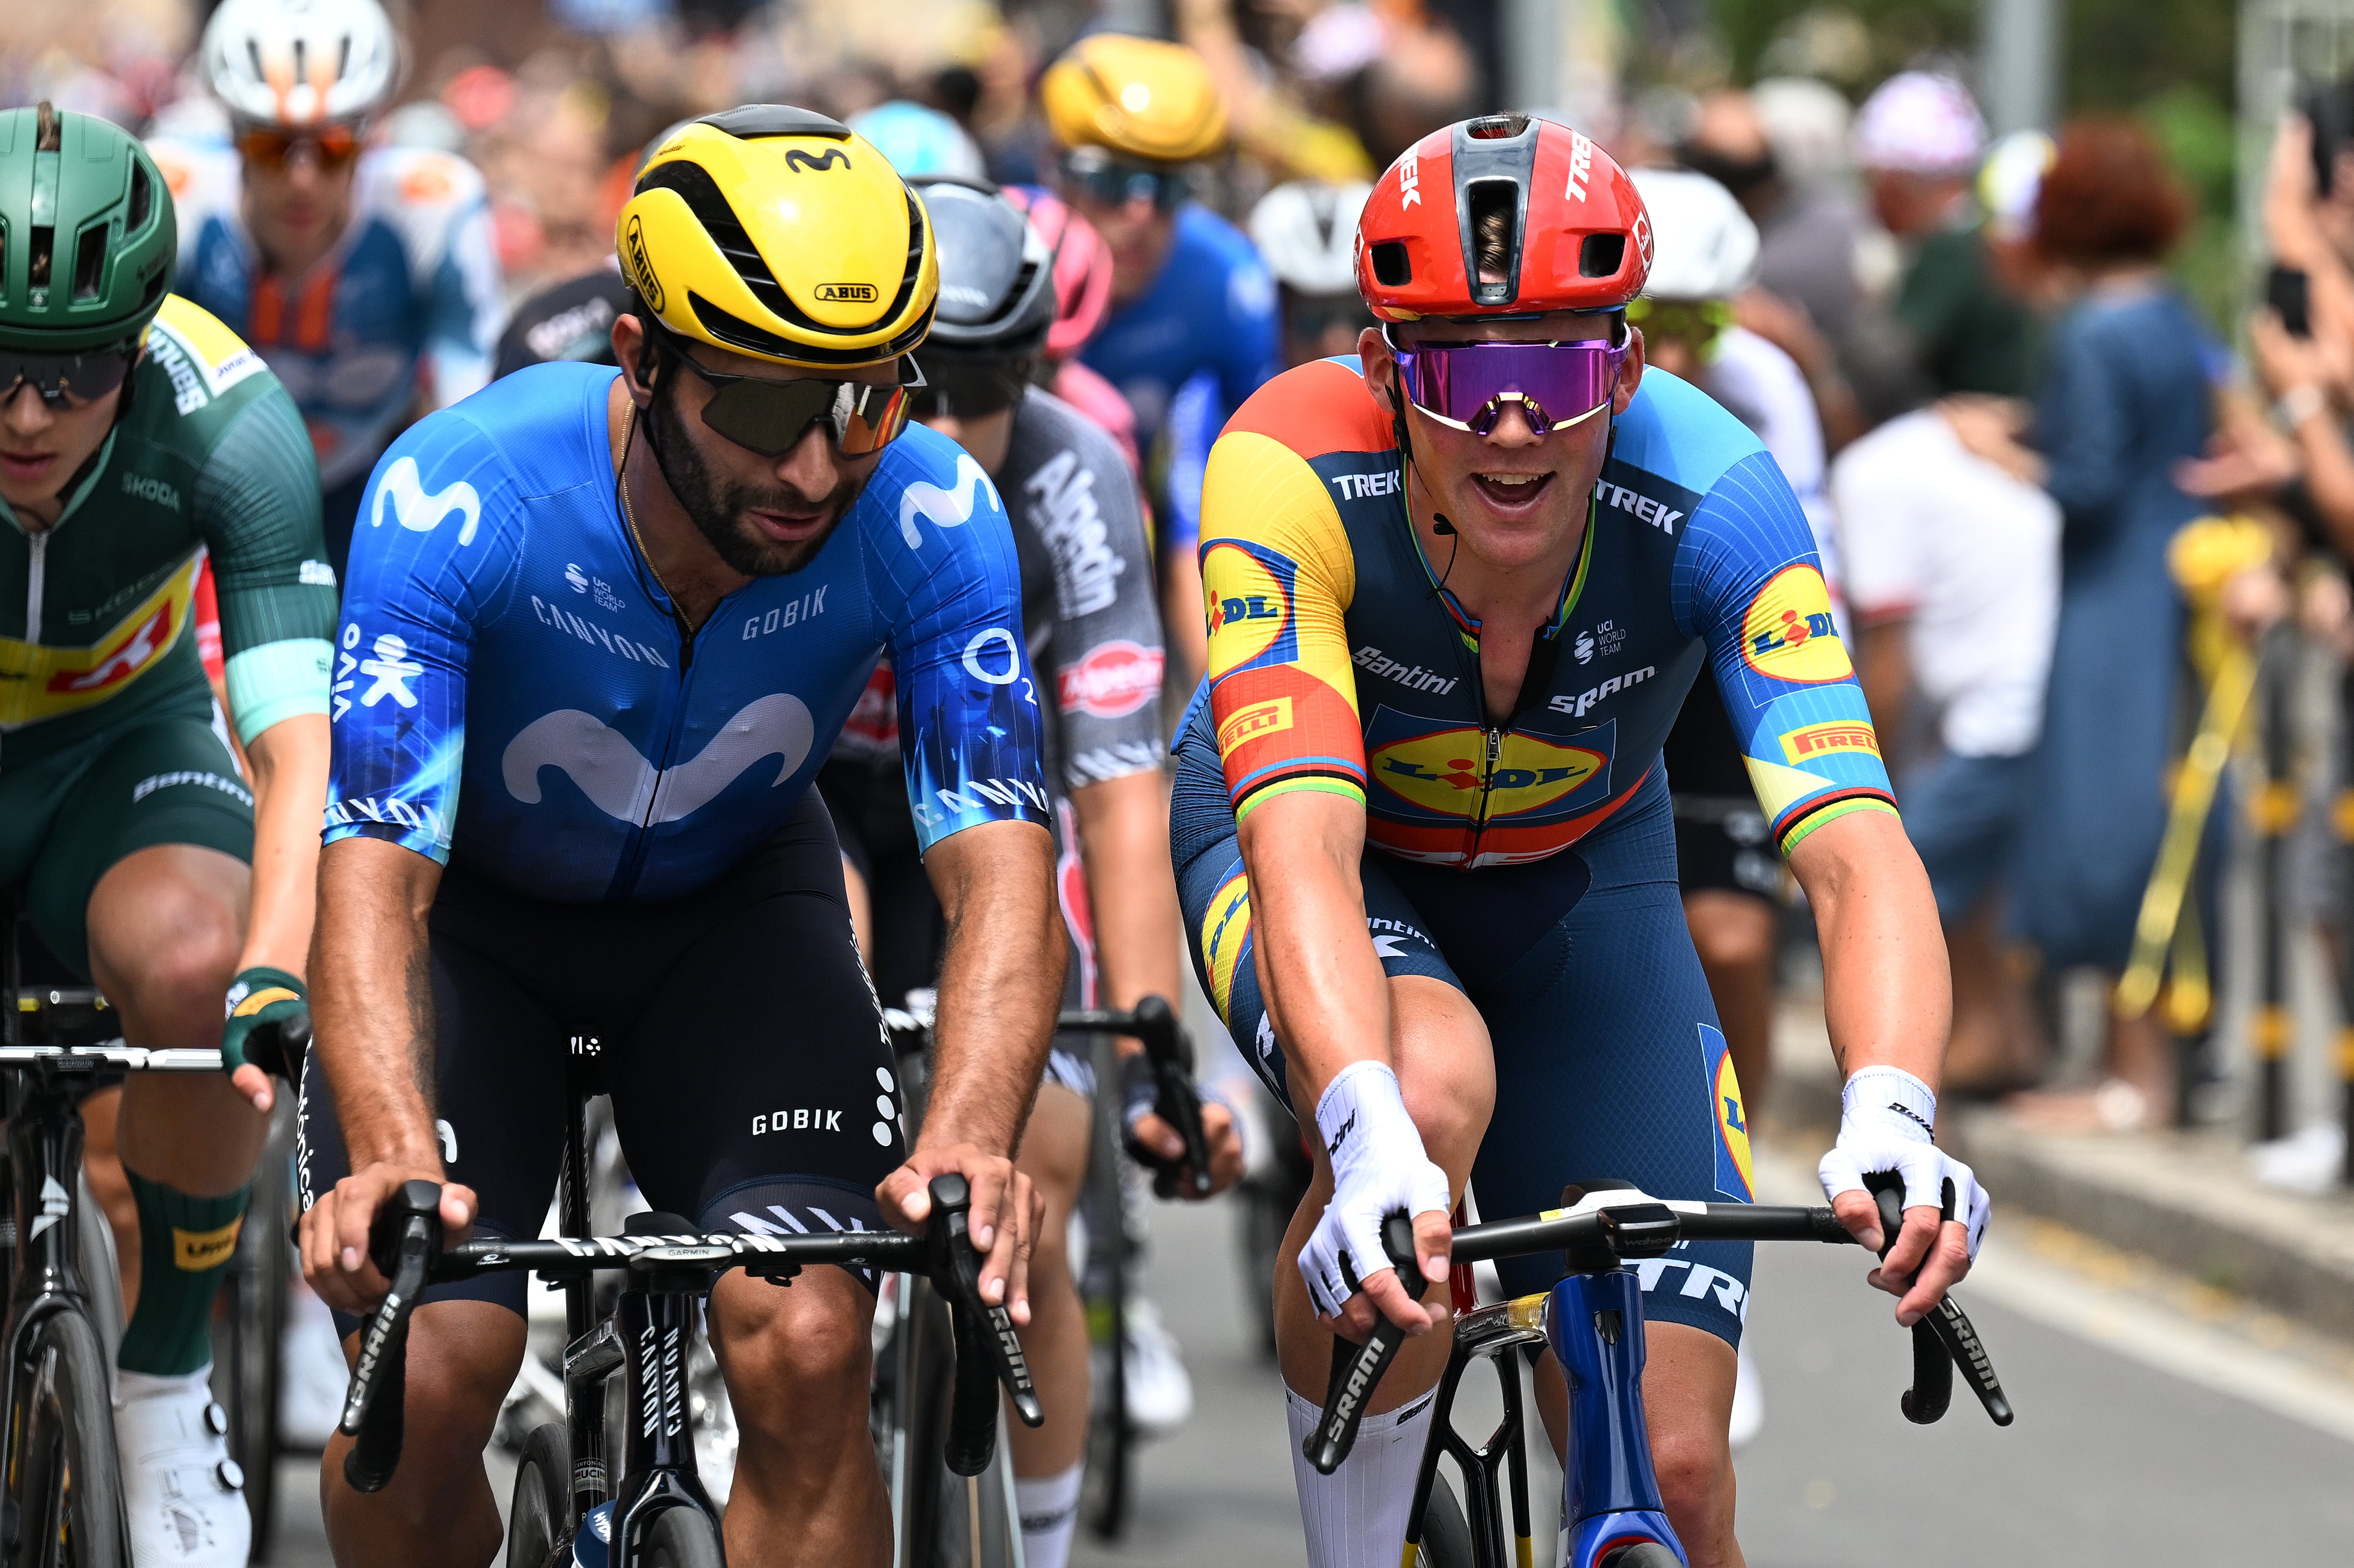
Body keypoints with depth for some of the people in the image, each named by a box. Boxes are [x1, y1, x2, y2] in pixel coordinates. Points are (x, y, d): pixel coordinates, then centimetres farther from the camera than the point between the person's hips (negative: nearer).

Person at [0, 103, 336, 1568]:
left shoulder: (221, 417, -29)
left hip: (121, 741, 0)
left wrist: (277, 974, -53)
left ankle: (167, 1405, -12)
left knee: (196, 968, -33)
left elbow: (298, 733, -36)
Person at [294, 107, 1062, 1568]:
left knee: (809, 1353, -21)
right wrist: (391, 1159, -57)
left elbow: (1004, 875, -33)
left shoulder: (931, 517, -29)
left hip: (735, 901, 1)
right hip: (477, 908, -1)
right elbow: (374, 884, -38)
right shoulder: (459, 498, -34)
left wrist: (966, 1143, -53)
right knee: (424, 1384, -18)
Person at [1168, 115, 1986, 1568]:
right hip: (1333, 856, -2)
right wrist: (1369, 1142, -62)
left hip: (1578, 872, 2)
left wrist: (1893, 1118, -59)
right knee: (1433, 1087, -38)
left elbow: (1855, 851, -40)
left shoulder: (1709, 497, -31)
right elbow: (1305, 846, -44)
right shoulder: (1289, 471, -34)